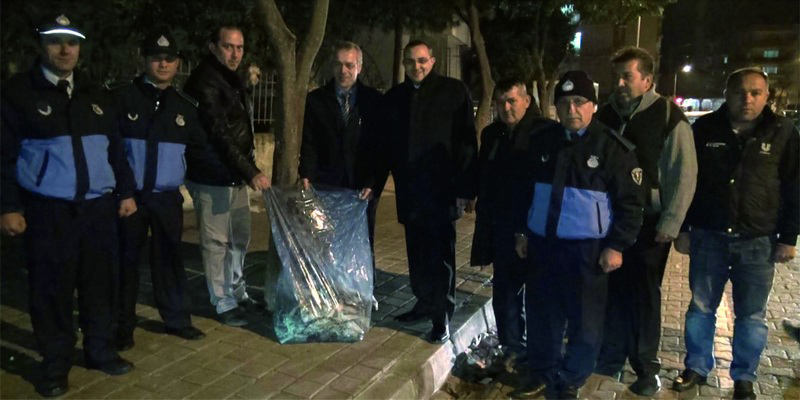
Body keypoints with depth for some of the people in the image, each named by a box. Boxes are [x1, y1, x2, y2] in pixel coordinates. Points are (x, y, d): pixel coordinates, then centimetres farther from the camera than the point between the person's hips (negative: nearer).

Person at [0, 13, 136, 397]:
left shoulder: (94, 94, 14)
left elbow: (115, 148, 16)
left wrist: (126, 192, 12)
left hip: (99, 207, 4)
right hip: (48, 211, -4)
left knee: (99, 283, 11)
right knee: (52, 289, 4)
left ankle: (100, 350, 27)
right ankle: (55, 364, 19)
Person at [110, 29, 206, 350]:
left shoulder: (185, 105, 7)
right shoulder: (121, 97, -4)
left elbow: (199, 146, 16)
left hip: (168, 196, 3)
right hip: (128, 194, -2)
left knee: (169, 257, 11)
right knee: (126, 258, 8)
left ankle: (177, 319, 23)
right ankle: (123, 325, 21)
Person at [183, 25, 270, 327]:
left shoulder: (233, 80, 13)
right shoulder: (204, 82, -16)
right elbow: (218, 134, -24)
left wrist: (248, 170, 14)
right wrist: (251, 172, -27)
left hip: (236, 175, 9)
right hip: (212, 177, -9)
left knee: (240, 237, 17)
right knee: (216, 242, 1)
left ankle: (237, 291, 33)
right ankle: (223, 303, 14)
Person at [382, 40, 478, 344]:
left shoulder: (454, 91, -3)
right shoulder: (394, 97, 11)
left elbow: (467, 142, -7)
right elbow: (389, 142, 14)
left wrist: (464, 188, -12)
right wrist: (397, 176, 5)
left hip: (442, 189, -4)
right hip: (409, 190, 5)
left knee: (441, 253, 0)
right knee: (417, 252, 12)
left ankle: (442, 315, 10)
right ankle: (425, 303, 27)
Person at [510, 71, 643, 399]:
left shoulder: (613, 147, -7)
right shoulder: (542, 142, 6)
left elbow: (630, 202, -5)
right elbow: (524, 190, 14)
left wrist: (617, 245, -9)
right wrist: (521, 231, 12)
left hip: (587, 249, -3)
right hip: (542, 244, 4)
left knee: (585, 321, 6)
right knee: (541, 314, 13)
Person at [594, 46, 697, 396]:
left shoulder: (668, 116, -7)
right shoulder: (605, 115, 5)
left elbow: (684, 174, -9)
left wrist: (669, 224, -12)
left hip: (648, 223, -3)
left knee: (644, 295, 6)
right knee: (613, 291, 11)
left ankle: (647, 369, 22)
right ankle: (611, 357, 28)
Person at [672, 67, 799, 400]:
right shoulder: (705, 129, 0)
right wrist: (682, 229, 0)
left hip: (758, 241, 0)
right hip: (708, 236, 1)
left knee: (751, 316, 10)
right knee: (701, 307, 11)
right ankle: (696, 367, 27)